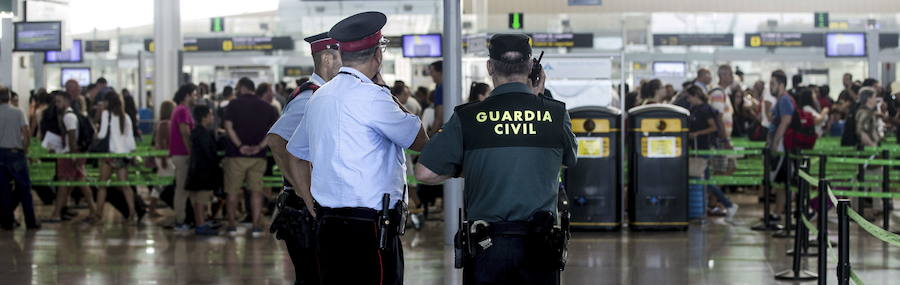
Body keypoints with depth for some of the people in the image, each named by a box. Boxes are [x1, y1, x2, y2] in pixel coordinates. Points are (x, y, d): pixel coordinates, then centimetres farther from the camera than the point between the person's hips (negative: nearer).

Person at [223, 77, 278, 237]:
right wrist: (260, 146, -8)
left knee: (233, 191, 8)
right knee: (256, 191, 5)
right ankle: (256, 226, 0)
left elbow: (228, 127, -12)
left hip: (236, 155, -2)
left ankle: (232, 225, 13)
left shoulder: (234, 105, -2)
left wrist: (240, 145, -13)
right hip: (258, 156, 2)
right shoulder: (266, 107, 7)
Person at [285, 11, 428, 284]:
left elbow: (294, 154, 24)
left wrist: (313, 204, 24)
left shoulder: (320, 96, 15)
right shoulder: (371, 96, -11)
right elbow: (419, 140, -1)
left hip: (328, 222, 9)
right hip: (370, 228, -9)